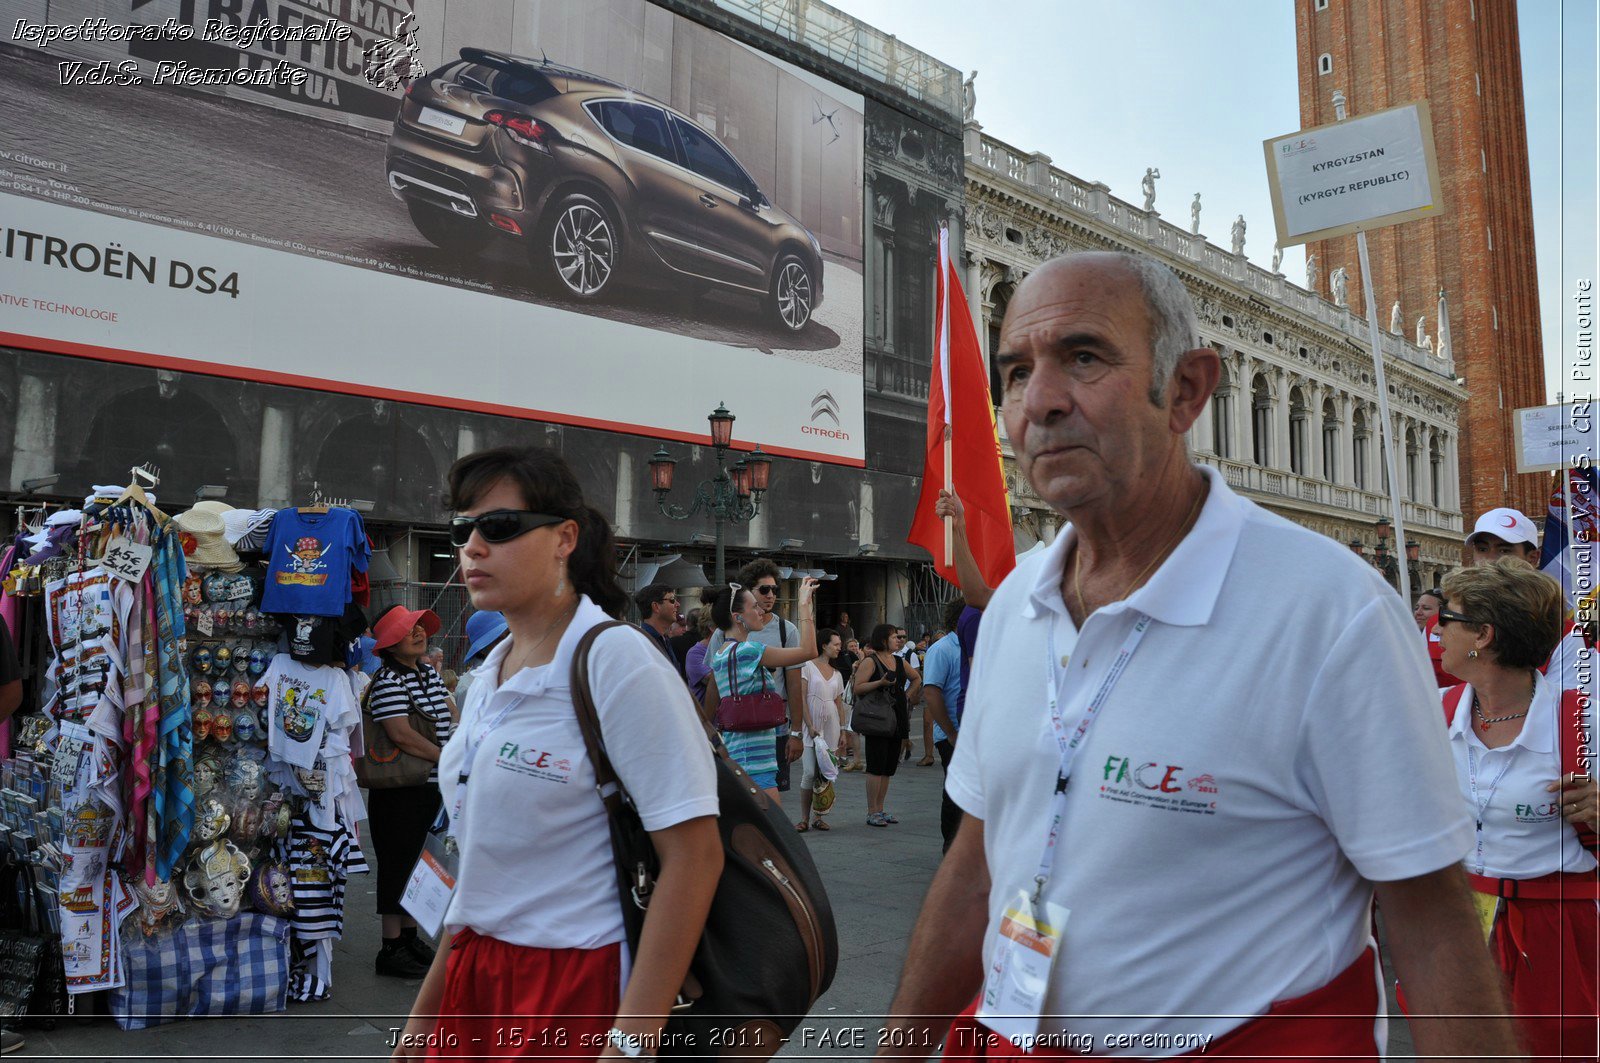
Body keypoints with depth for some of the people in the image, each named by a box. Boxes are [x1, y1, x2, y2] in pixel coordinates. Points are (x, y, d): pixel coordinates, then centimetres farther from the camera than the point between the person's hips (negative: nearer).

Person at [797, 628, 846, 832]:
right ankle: (804, 818, -2)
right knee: (809, 773, -10)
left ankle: (819, 817, 11)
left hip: (830, 727, 5)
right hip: (811, 726, -5)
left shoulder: (837, 674, 16)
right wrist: (810, 726, -12)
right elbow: (801, 698, -7)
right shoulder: (808, 666, -1)